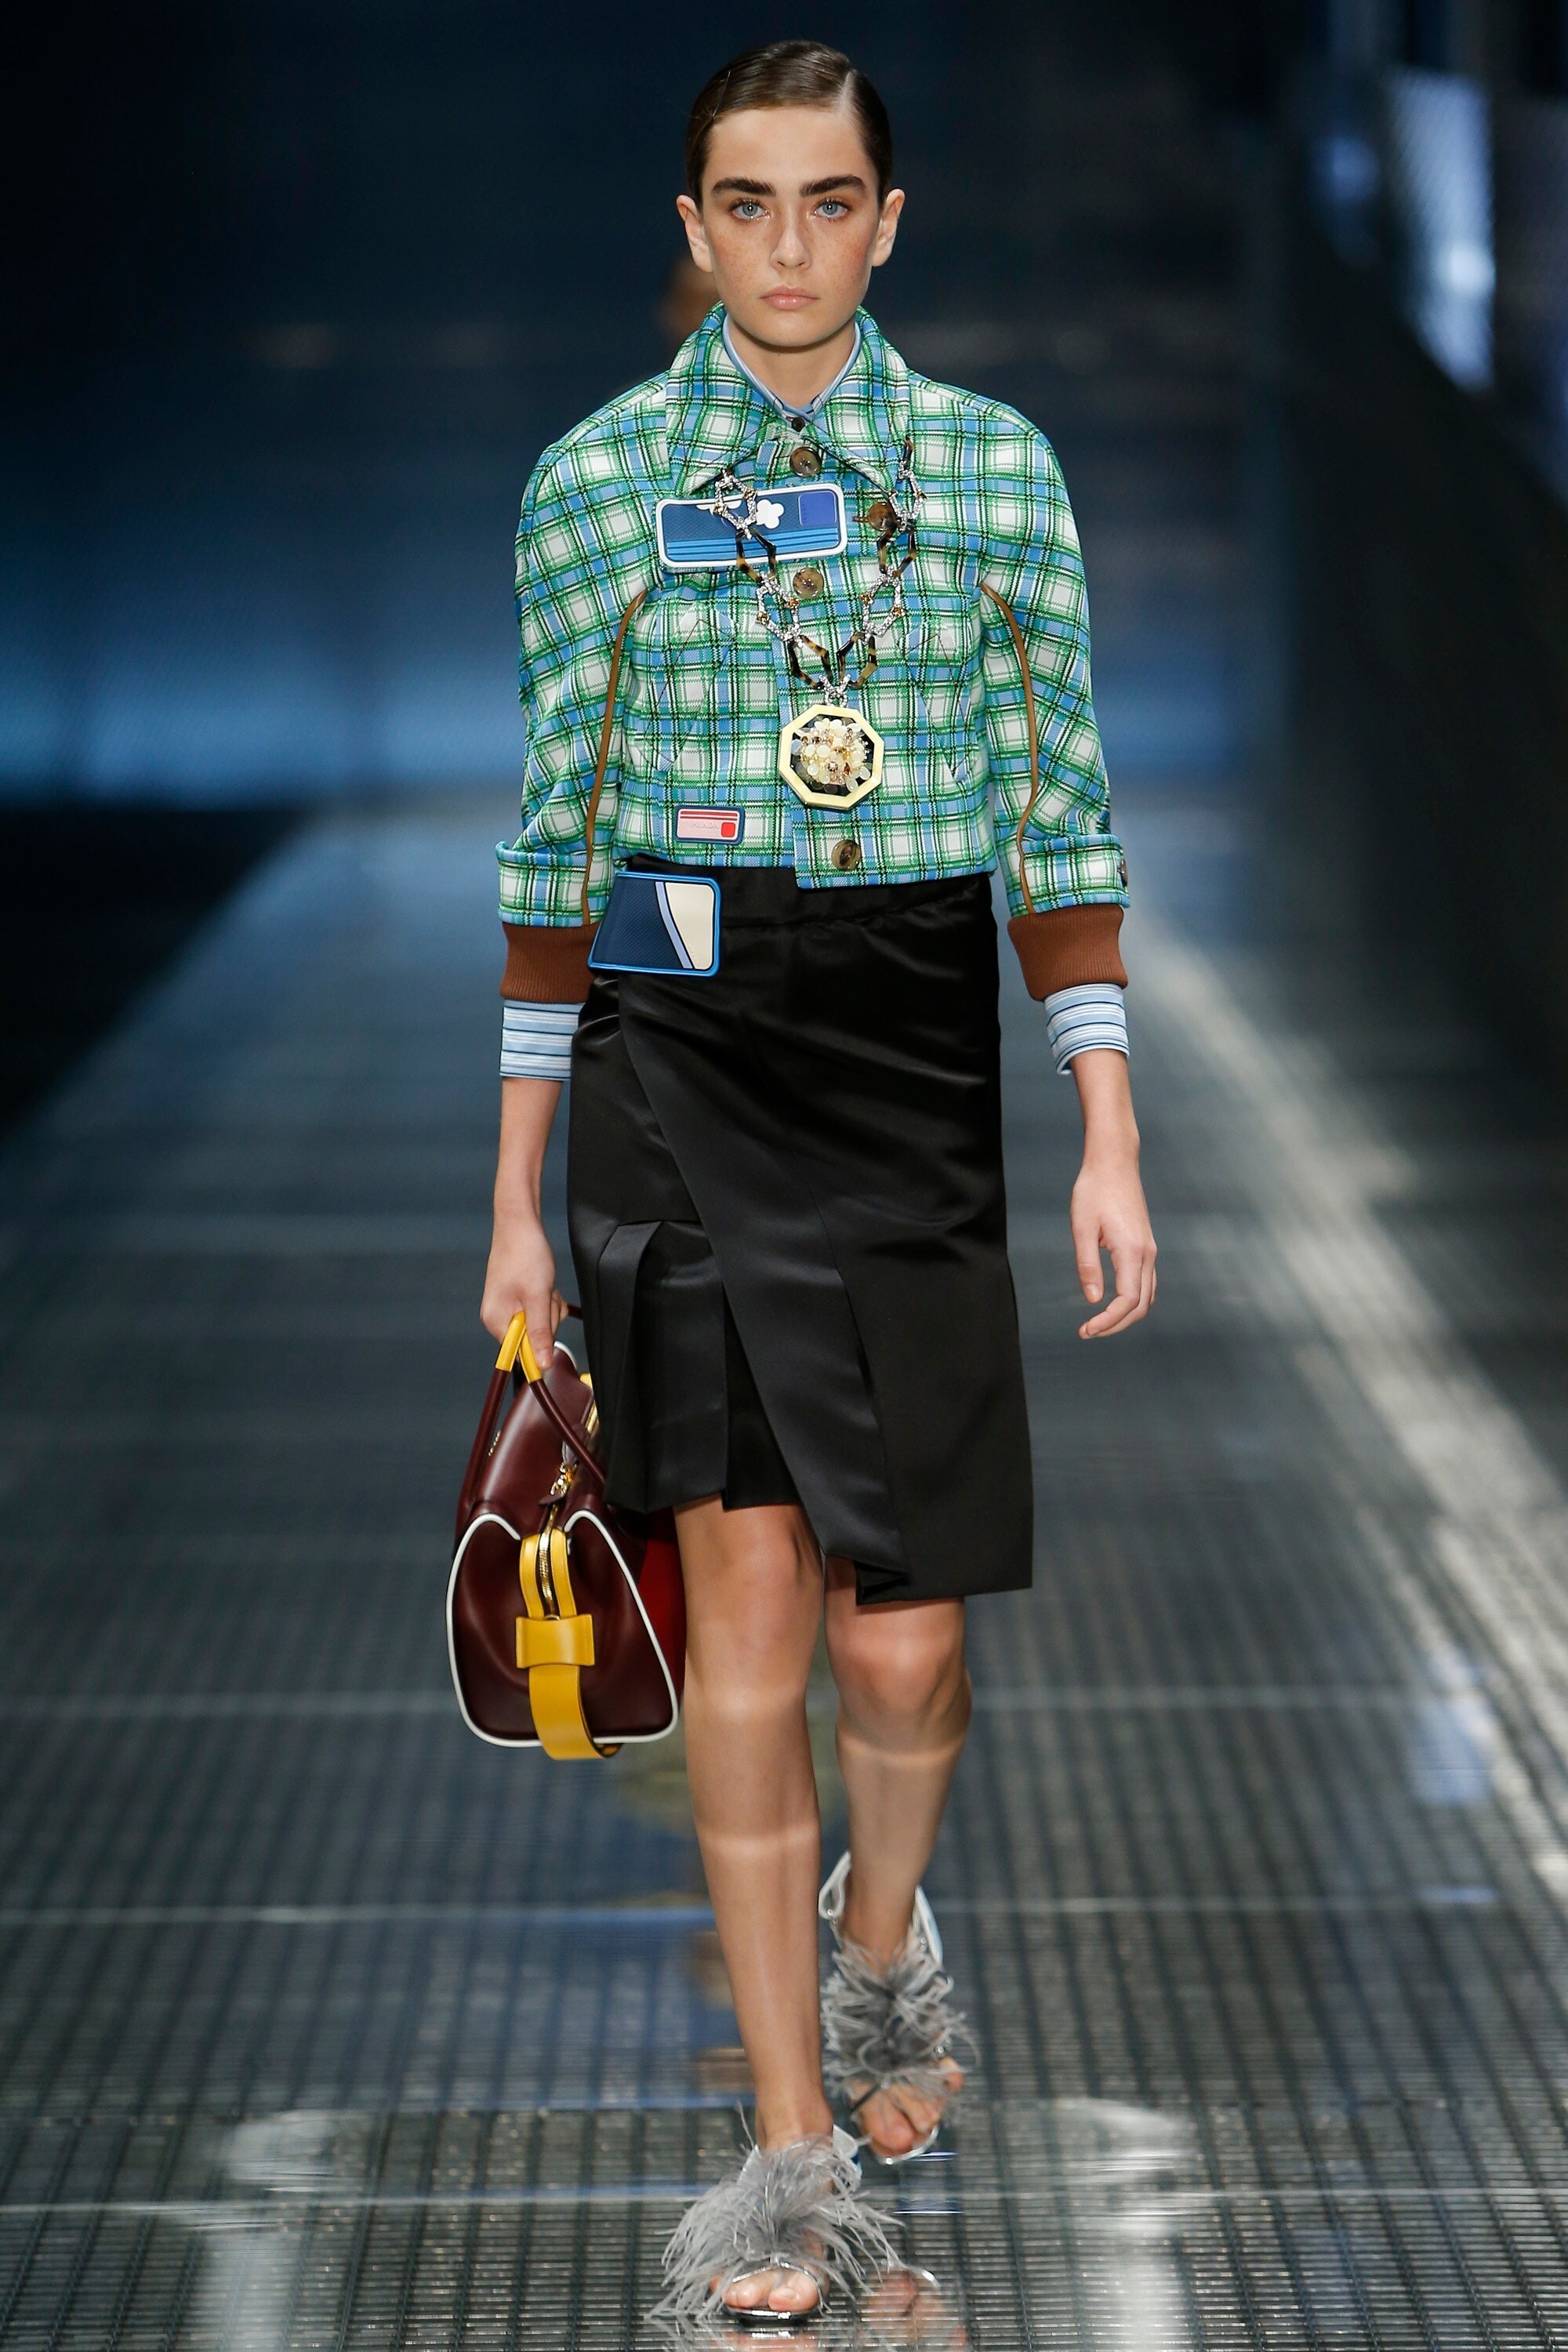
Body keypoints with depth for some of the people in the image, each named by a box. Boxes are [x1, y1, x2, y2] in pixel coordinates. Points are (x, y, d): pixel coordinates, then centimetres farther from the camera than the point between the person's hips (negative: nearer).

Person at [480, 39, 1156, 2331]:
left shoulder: (999, 471, 6)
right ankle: (799, 2151, 4)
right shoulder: (593, 481, 4)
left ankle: (882, 1932, 35)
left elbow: (1062, 817, 7)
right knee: (751, 1599, -5)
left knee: (903, 1639, 0)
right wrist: (520, 1194, 6)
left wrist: (1112, 1137, 1)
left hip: (916, 1070, 1)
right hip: (676, 1059, -1)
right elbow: (554, 838, 7)